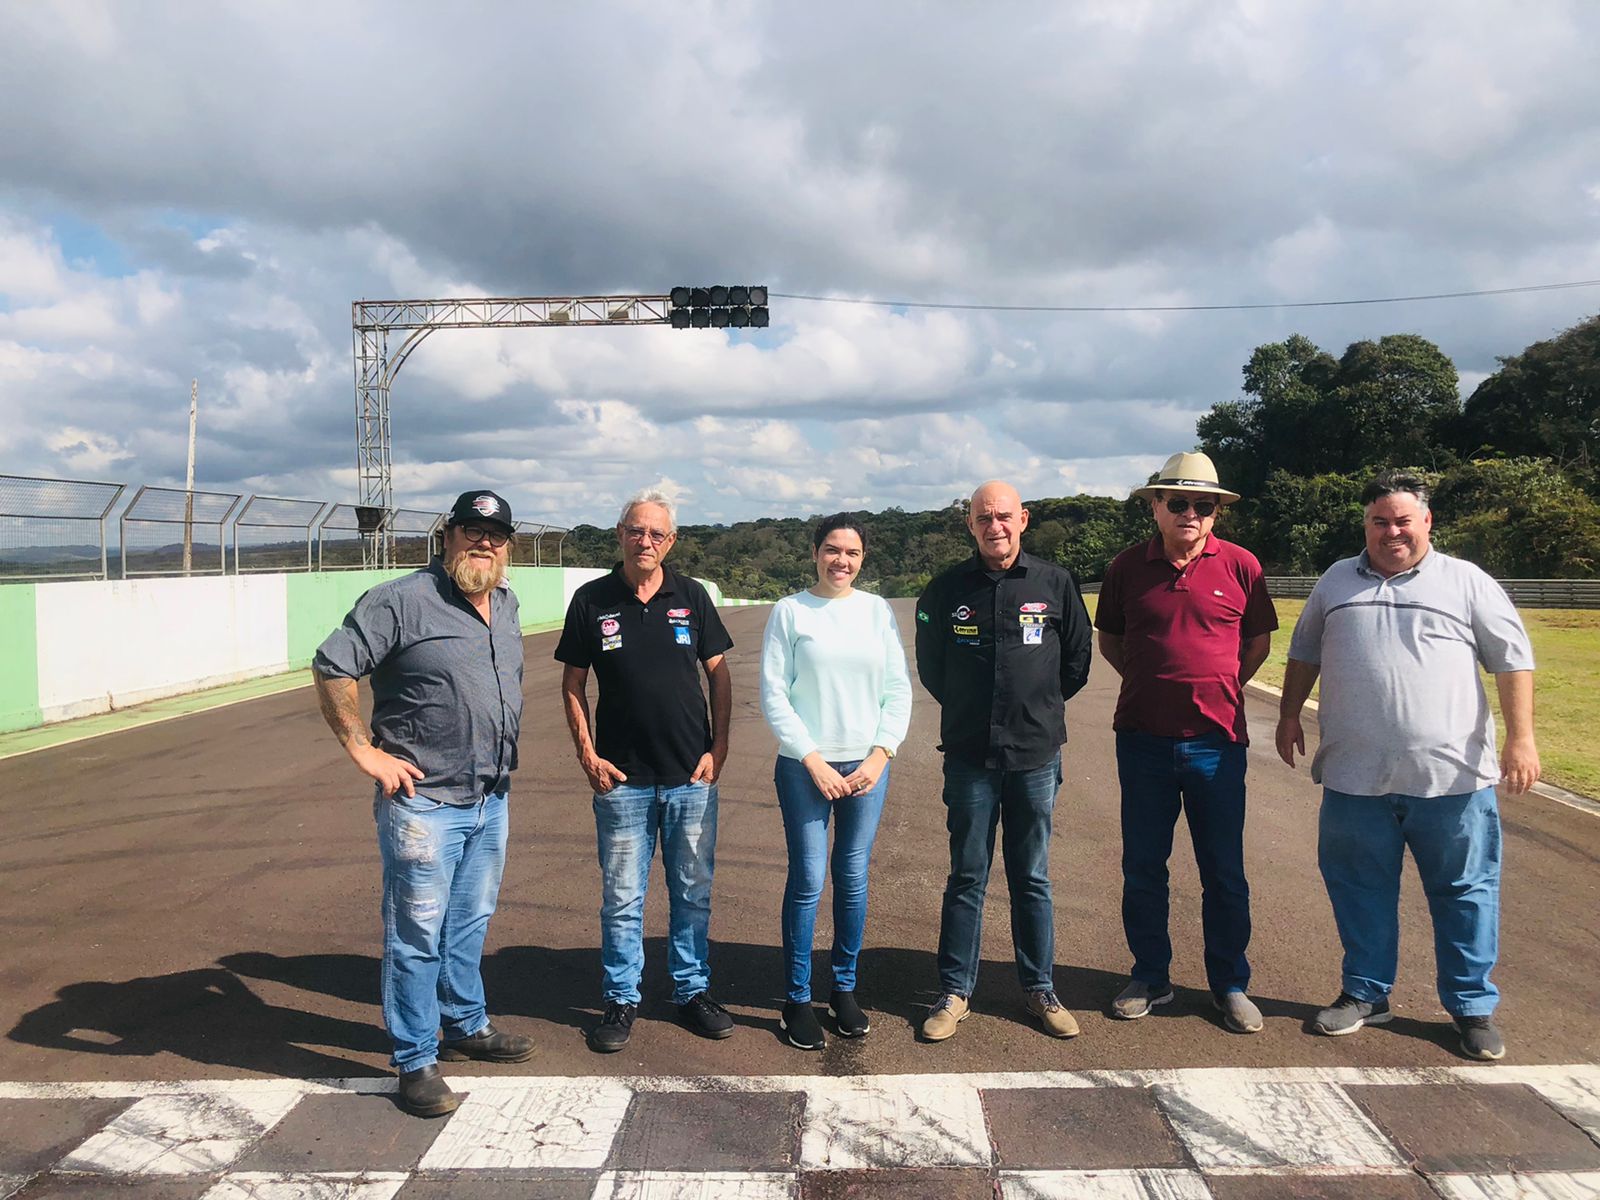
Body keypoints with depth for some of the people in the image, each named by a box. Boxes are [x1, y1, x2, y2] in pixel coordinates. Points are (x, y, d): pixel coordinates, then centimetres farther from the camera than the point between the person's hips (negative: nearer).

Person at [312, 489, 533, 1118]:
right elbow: (330, 668, -14)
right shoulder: (402, 601, -13)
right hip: (424, 802, -7)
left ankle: (467, 1025, 37)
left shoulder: (506, 605, 11)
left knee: (470, 923, 20)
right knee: (417, 935, 2)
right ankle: (416, 1062, 13)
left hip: (491, 800, 7)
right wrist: (365, 750, -14)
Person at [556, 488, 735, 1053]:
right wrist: (587, 754, -3)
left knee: (693, 891, 12)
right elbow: (573, 683, 5)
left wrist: (719, 747, 0)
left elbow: (718, 673, 7)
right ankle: (621, 1000, 22)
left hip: (693, 775, 1)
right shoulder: (592, 600, -1)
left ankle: (692, 990, 27)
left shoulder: (691, 596, 2)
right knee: (622, 898, 7)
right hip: (622, 778, -1)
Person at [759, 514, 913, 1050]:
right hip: (804, 767, -2)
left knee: (854, 880, 9)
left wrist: (880, 755, -5)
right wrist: (814, 760, -10)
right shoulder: (790, 611, -2)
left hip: (867, 766, 3)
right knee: (808, 882, -1)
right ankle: (797, 1001, 13)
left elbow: (899, 690, 6)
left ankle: (844, 989, 26)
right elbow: (773, 693, -4)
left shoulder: (877, 610, 5)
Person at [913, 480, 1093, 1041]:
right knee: (966, 878, 7)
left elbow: (1077, 658, 11)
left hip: (1036, 754, 0)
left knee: (1032, 879, 11)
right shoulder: (947, 590, 0)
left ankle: (1040, 989, 24)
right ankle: (954, 990, 18)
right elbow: (929, 666, 12)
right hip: (969, 756, 0)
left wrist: (1041, 704, 10)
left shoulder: (1055, 583, 0)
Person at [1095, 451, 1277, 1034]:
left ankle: (1231, 985, 23)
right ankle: (1150, 978, 26)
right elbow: (1108, 638, 15)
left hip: (1216, 740, -1)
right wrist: (1148, 680, 4)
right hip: (1144, 739, 1)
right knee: (1142, 866, 10)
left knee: (1224, 870, 7)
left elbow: (1259, 639, 11)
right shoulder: (1127, 566, 2)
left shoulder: (1240, 565, -1)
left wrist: (1222, 686, 2)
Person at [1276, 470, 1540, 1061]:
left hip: (1451, 775, -2)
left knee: (1466, 891, 6)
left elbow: (1514, 660, 2)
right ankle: (1365, 993, 26)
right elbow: (1304, 654, 21)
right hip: (1354, 777, 3)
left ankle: (1473, 1006, 20)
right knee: (1360, 890, 11)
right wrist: (1289, 715, 14)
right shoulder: (1337, 581, 13)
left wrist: (1521, 737, -6)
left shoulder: (1467, 583, 4)